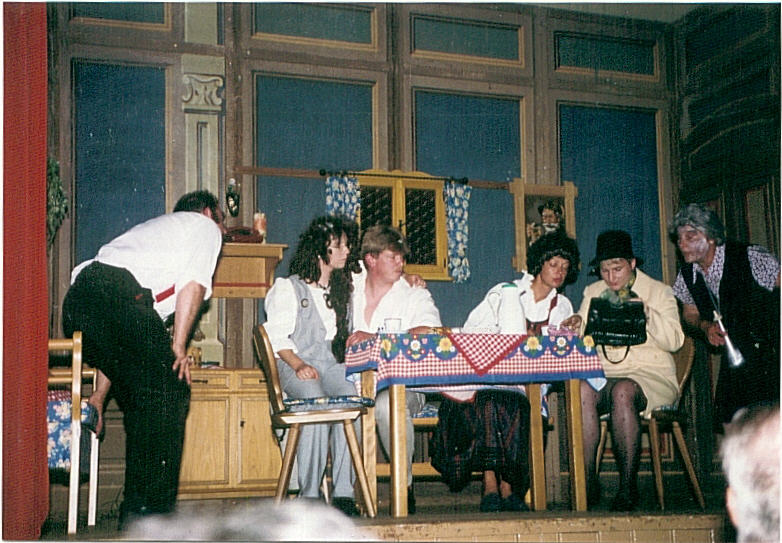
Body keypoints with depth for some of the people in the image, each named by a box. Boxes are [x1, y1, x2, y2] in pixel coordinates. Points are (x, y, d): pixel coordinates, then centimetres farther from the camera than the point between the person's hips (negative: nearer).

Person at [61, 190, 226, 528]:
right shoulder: (203, 226, 23)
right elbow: (194, 284, 0)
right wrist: (178, 346, 2)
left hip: (77, 298, 8)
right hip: (121, 294, -8)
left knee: (139, 402, 17)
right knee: (169, 396, 0)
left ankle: (135, 507, 20)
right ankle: (151, 510, -1)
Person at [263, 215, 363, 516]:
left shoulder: (344, 287, 24)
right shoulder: (287, 288, 9)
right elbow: (278, 336, -1)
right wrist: (298, 365, -19)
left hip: (332, 364, 4)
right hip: (296, 367, -3)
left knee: (350, 394, -32)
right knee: (315, 400, -37)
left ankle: (343, 492, -34)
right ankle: (308, 494, -32)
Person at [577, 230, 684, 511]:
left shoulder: (659, 292, 9)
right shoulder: (592, 292, 19)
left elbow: (674, 341, -4)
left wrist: (646, 313, -18)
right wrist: (577, 328, -10)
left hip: (650, 374, -2)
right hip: (603, 374, 3)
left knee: (623, 391, -37)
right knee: (582, 391, -33)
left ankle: (628, 485, -29)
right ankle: (588, 483, -29)